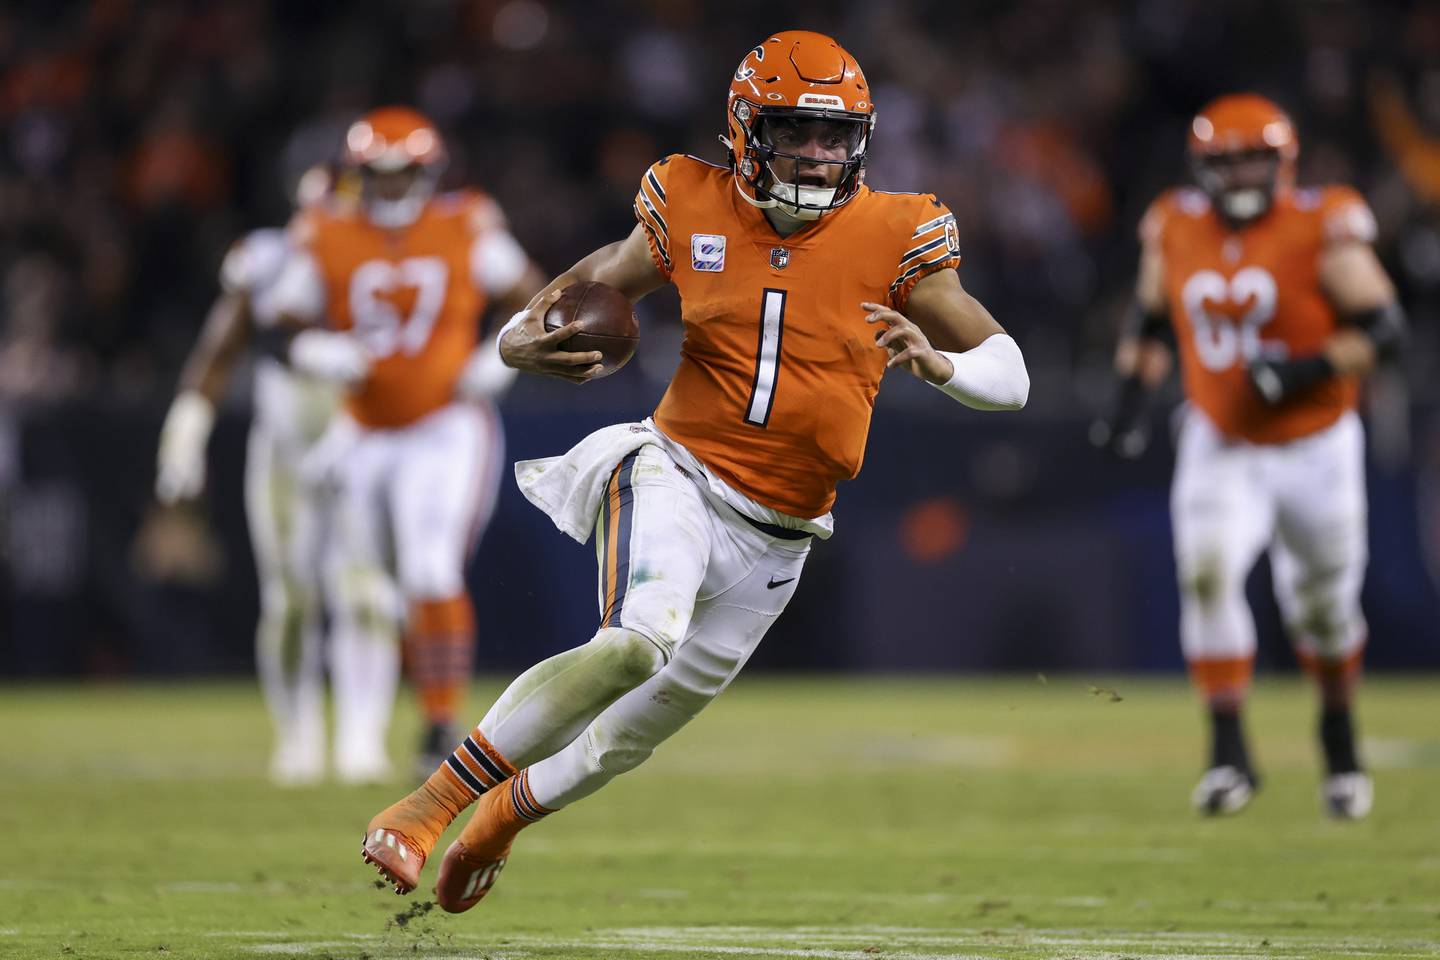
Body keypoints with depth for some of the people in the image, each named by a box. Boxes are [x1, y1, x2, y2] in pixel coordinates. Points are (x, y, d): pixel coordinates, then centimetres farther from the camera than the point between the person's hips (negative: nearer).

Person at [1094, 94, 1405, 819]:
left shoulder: (1321, 230, -16)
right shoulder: (1176, 231, -3)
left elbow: (1384, 326, -15)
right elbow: (1151, 321, 14)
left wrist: (1308, 369, -28)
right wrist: (1132, 395, 1)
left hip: (1315, 446, -2)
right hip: (1220, 447, 2)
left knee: (1322, 603, 13)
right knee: (1206, 570, -23)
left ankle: (1340, 741, 41)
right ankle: (1229, 752, -18)